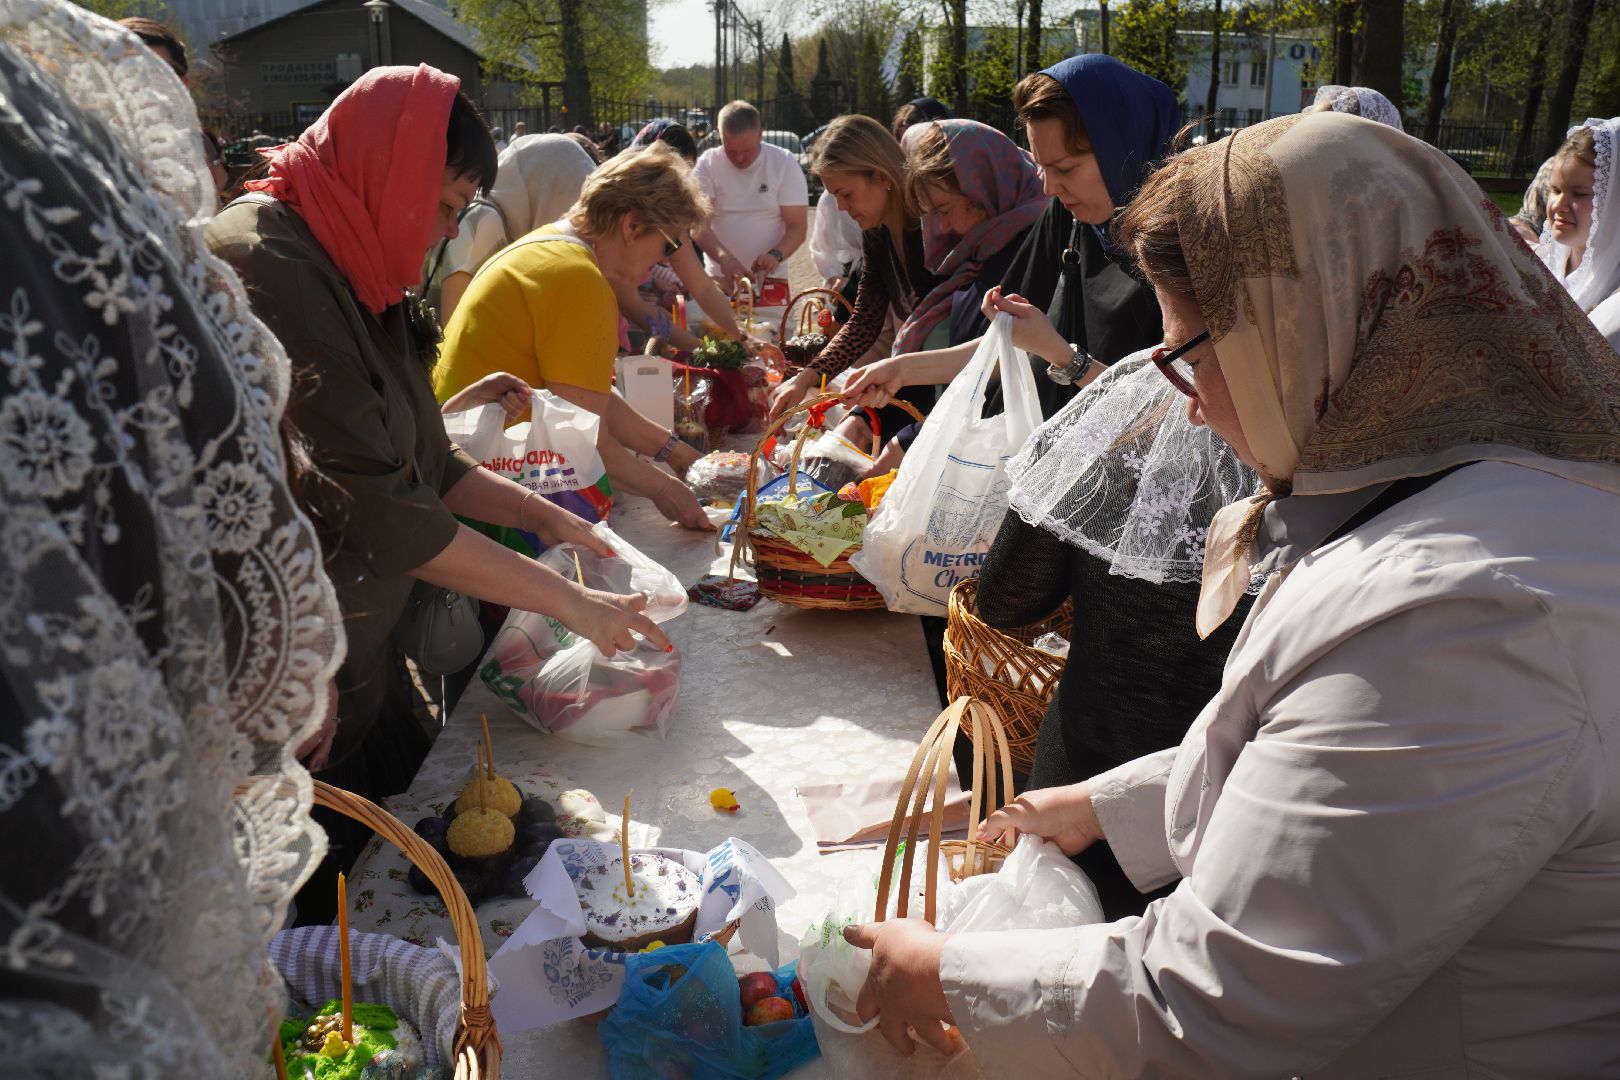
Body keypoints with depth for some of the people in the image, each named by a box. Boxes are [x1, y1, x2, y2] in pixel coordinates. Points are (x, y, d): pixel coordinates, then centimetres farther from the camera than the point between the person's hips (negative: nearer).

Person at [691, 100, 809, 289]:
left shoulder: (785, 163, -5)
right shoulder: (707, 164, -5)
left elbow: (798, 226, -8)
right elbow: (698, 226, -13)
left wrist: (776, 255, -29)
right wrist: (723, 256, -33)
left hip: (769, 277, 0)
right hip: (719, 278, 0)